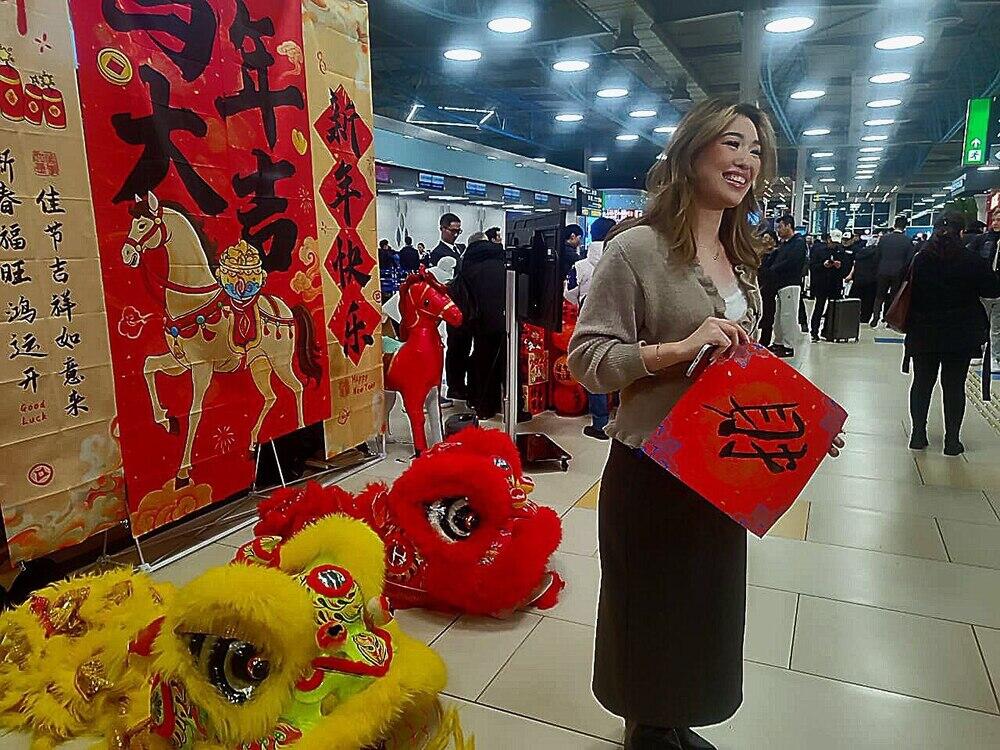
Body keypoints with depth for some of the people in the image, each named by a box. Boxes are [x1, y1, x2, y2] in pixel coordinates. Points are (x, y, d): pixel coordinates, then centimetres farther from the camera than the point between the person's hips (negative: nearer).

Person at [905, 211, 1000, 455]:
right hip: (961, 335, -2)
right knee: (954, 386, 6)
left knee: (922, 383, 12)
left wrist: (910, 325, 9)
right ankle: (952, 440, 12)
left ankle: (918, 435, 16)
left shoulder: (919, 260, -1)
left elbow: (909, 293, 2)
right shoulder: (972, 261, -9)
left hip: (924, 333, 2)